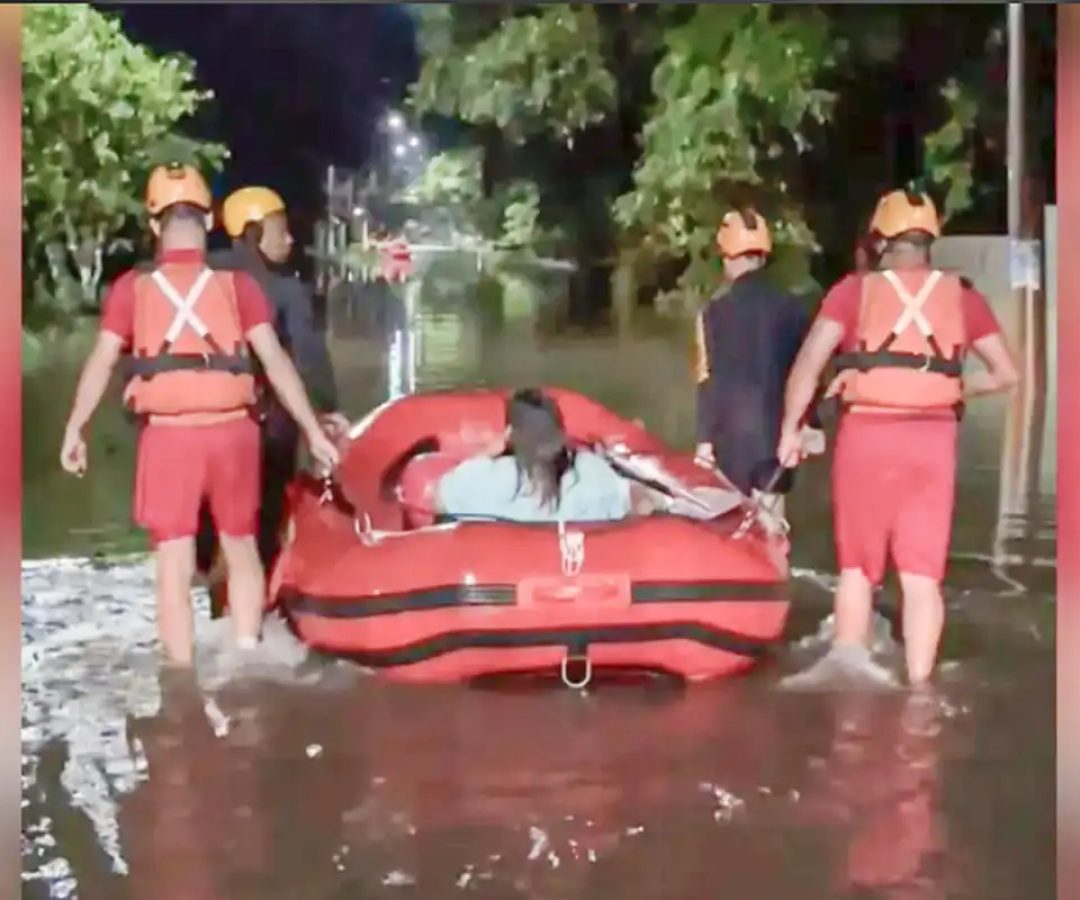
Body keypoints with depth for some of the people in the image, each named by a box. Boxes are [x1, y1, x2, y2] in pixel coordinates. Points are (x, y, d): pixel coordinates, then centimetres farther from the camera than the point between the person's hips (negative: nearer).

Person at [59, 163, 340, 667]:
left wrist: (74, 430, 6)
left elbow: (101, 364, -4)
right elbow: (275, 362, -5)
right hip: (231, 432, 1)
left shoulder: (133, 287, 0)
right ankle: (248, 657, 19)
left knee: (175, 564, 6)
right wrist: (313, 431, -1)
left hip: (168, 436, -1)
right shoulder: (236, 284, 0)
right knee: (241, 548, 19)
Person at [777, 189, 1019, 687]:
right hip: (933, 439, 1)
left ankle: (848, 651, 3)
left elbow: (809, 362, -8)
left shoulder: (856, 289, 2)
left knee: (857, 562, 16)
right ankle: (918, 684, 4)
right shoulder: (961, 295, 8)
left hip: (867, 435, -1)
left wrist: (790, 429, 0)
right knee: (922, 573, 6)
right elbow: (1006, 374, 8)